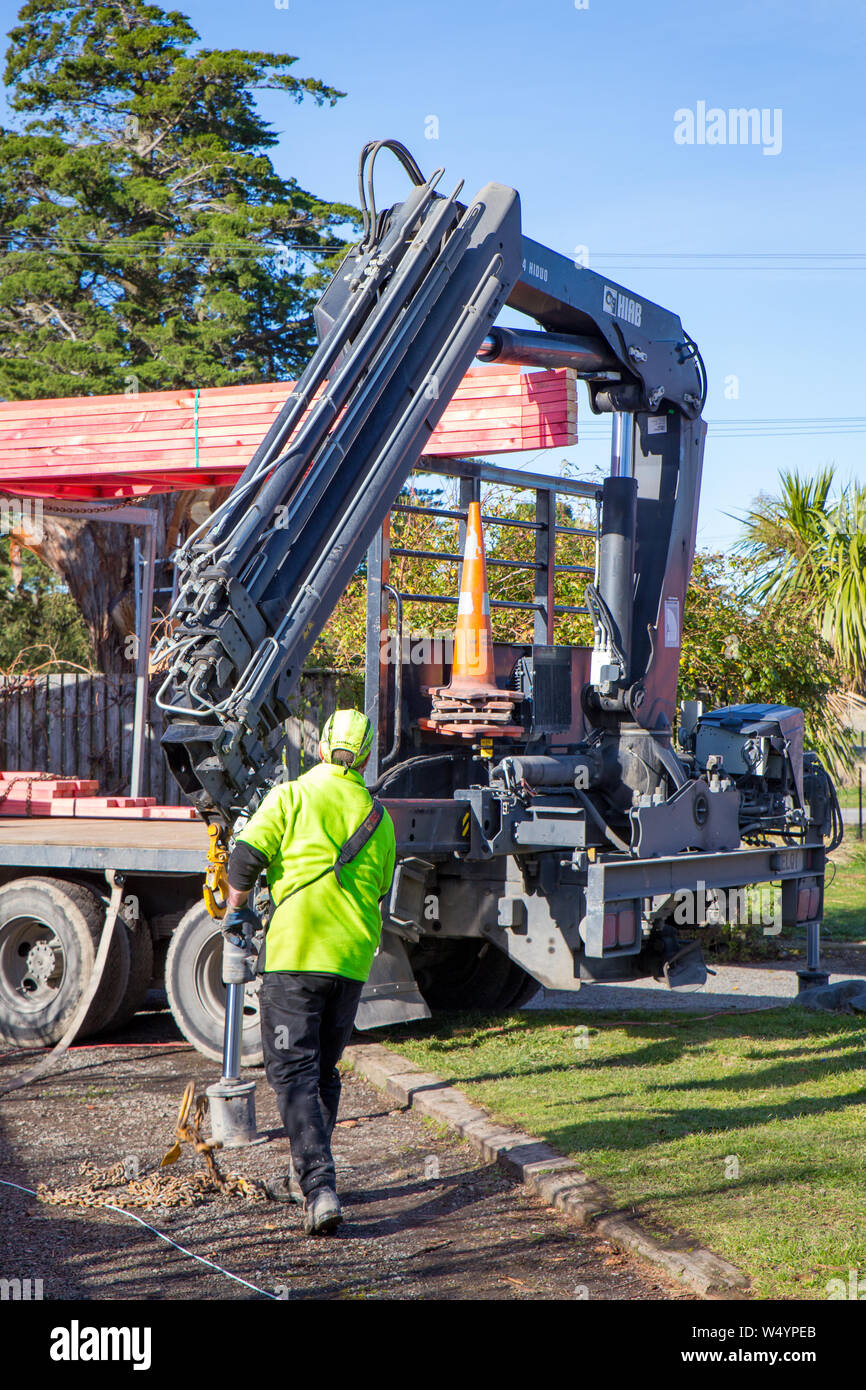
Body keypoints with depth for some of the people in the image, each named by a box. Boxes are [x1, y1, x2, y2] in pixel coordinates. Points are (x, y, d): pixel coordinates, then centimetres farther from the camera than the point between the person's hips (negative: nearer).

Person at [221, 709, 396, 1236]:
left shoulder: (291, 797, -2)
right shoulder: (379, 817, 11)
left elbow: (246, 857, -8)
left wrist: (237, 911, 9)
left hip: (295, 954, -4)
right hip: (353, 959, 5)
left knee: (295, 1072, -3)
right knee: (325, 1069, 19)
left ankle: (320, 1189, -15)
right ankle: (308, 1177, 31)